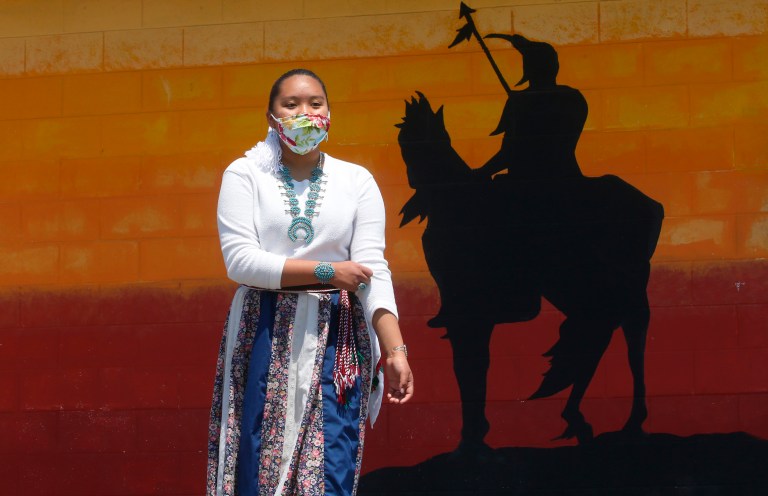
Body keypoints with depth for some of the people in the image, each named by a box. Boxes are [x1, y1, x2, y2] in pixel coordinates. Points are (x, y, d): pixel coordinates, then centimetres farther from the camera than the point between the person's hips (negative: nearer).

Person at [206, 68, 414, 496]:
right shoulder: (244, 175, 2)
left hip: (336, 339, 1)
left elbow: (374, 271, -3)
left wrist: (396, 350, -13)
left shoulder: (357, 181, 6)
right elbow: (241, 259, -10)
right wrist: (327, 271, -11)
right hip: (264, 337, -1)